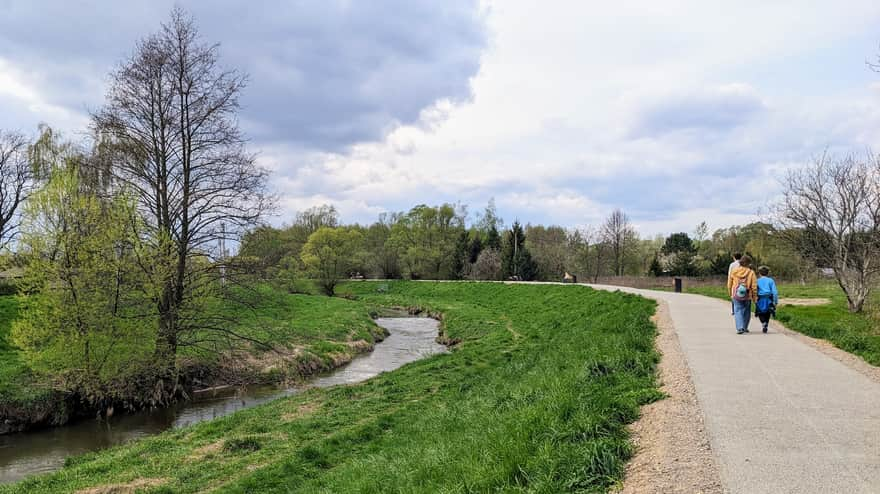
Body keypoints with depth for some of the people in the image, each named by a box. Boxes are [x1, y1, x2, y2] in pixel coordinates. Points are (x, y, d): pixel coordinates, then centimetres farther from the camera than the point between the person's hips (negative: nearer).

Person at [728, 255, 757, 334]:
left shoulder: (733, 271, 1)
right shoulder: (751, 272, -6)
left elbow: (729, 284, 7)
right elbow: (754, 286, -5)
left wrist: (730, 294, 19)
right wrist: (755, 297, 5)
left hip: (736, 295, 0)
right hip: (747, 295, 0)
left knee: (738, 311, 1)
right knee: (746, 311, 16)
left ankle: (740, 328, -15)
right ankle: (745, 328, 26)